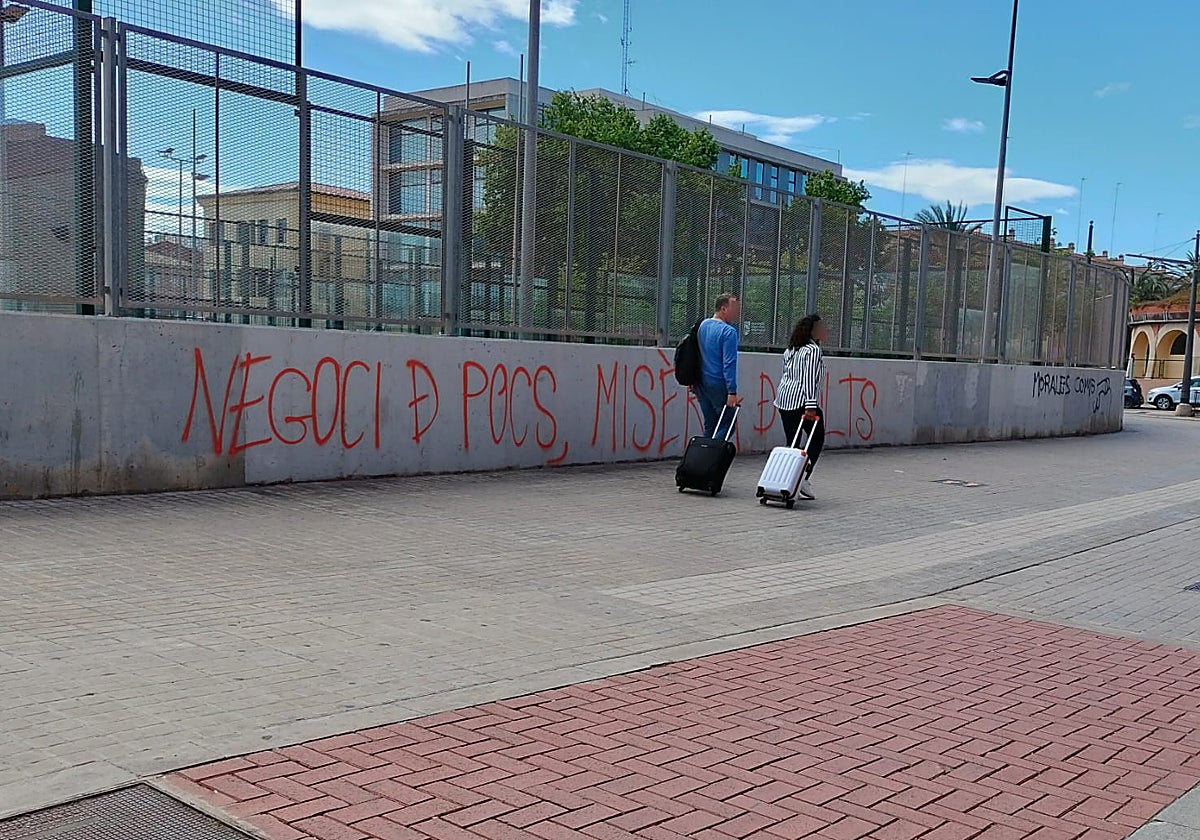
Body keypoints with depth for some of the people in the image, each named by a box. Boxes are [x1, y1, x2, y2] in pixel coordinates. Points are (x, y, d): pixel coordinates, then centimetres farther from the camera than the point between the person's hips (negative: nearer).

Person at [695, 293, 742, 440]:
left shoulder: (702, 325, 10)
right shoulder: (729, 332, -15)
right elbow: (729, 364, -20)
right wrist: (732, 392, -20)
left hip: (701, 384, 8)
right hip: (718, 386, -8)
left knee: (709, 426, 14)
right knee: (727, 425, -1)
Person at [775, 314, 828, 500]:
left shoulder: (790, 350, 17)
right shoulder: (813, 350, -10)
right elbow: (809, 380, -17)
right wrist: (810, 406, -20)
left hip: (784, 400, 8)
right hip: (802, 401, -8)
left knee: (791, 442, 10)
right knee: (817, 439, 5)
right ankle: (804, 478, -7)